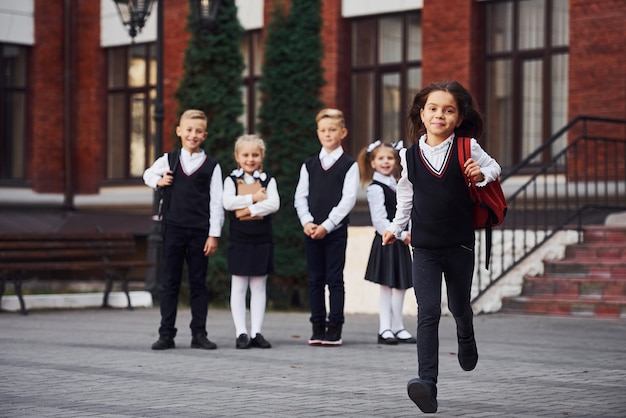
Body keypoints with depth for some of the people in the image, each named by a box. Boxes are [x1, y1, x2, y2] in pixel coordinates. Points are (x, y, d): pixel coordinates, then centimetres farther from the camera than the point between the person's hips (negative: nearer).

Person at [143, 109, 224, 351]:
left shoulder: (211, 166, 1)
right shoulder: (168, 160, 6)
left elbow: (216, 202, 0)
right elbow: (148, 175, 23)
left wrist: (214, 234, -5)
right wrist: (159, 181, 0)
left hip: (200, 231, -1)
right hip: (173, 229, 1)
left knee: (198, 283, 5)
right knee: (170, 283, 4)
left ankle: (199, 334, 11)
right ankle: (166, 334, 7)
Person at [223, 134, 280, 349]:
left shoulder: (268, 181, 5)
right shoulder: (231, 180, 2)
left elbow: (274, 204, -12)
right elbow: (227, 202, -16)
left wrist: (250, 209, -19)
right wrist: (254, 198, -15)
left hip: (262, 240, 1)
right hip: (239, 240, -1)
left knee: (259, 287, 5)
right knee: (239, 287, 1)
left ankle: (256, 332, 8)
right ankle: (241, 333, 3)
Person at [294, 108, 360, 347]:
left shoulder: (349, 165, 1)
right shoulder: (309, 165, 12)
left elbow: (348, 199, -7)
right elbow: (300, 197, 8)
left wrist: (327, 225, -14)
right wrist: (307, 222, -8)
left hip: (335, 230, -4)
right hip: (311, 230, 4)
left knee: (335, 279, -2)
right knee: (315, 280, 6)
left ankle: (335, 328, 2)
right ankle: (317, 327, 11)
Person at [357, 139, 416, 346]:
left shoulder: (397, 186, 15)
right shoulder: (375, 188, -10)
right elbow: (380, 221, -16)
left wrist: (409, 232, -2)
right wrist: (401, 235, -15)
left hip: (400, 243, 8)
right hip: (386, 242, -8)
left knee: (401, 286, 10)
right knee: (387, 286, -5)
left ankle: (397, 328, 17)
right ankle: (385, 329, 0)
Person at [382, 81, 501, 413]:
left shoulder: (468, 149, -5)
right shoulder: (409, 157, 0)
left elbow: (494, 167, 10)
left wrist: (481, 175, -12)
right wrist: (395, 228, 15)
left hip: (460, 245, 0)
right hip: (424, 248, 0)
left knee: (459, 306, 19)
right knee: (428, 312, -13)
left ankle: (467, 344, 54)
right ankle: (427, 384, -21)